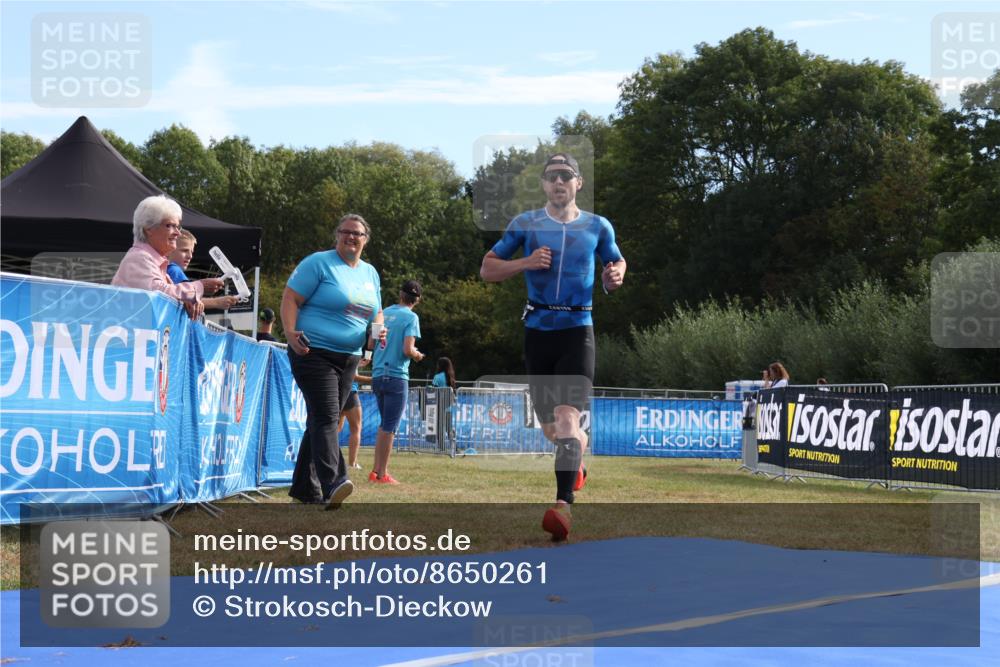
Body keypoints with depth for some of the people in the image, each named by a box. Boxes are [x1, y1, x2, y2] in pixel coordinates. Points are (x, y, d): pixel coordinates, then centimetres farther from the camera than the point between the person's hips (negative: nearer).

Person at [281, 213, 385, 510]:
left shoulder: (370, 273, 17)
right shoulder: (318, 263, -4)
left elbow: (376, 313, 26)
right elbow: (290, 299, -8)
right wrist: (291, 333, -22)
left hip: (348, 359, 7)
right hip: (314, 352, -7)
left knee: (324, 420, 12)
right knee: (325, 417, -19)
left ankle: (305, 488, 20)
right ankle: (332, 483, -31)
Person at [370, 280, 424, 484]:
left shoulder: (384, 313, 10)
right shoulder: (411, 317, -8)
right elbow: (407, 350, -17)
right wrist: (417, 355, 2)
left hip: (377, 375, 6)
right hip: (396, 377, -6)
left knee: (384, 425, 17)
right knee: (389, 427, -2)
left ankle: (376, 471, 15)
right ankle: (383, 474, -1)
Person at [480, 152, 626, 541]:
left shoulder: (598, 227, 6)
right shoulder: (525, 225, 5)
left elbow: (616, 262, 21)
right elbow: (487, 269, 7)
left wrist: (615, 277, -3)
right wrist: (525, 263, -11)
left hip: (578, 330, -2)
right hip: (538, 331, 2)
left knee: (567, 416, -21)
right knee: (550, 426, 10)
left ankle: (563, 504, -30)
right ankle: (577, 456, 45)